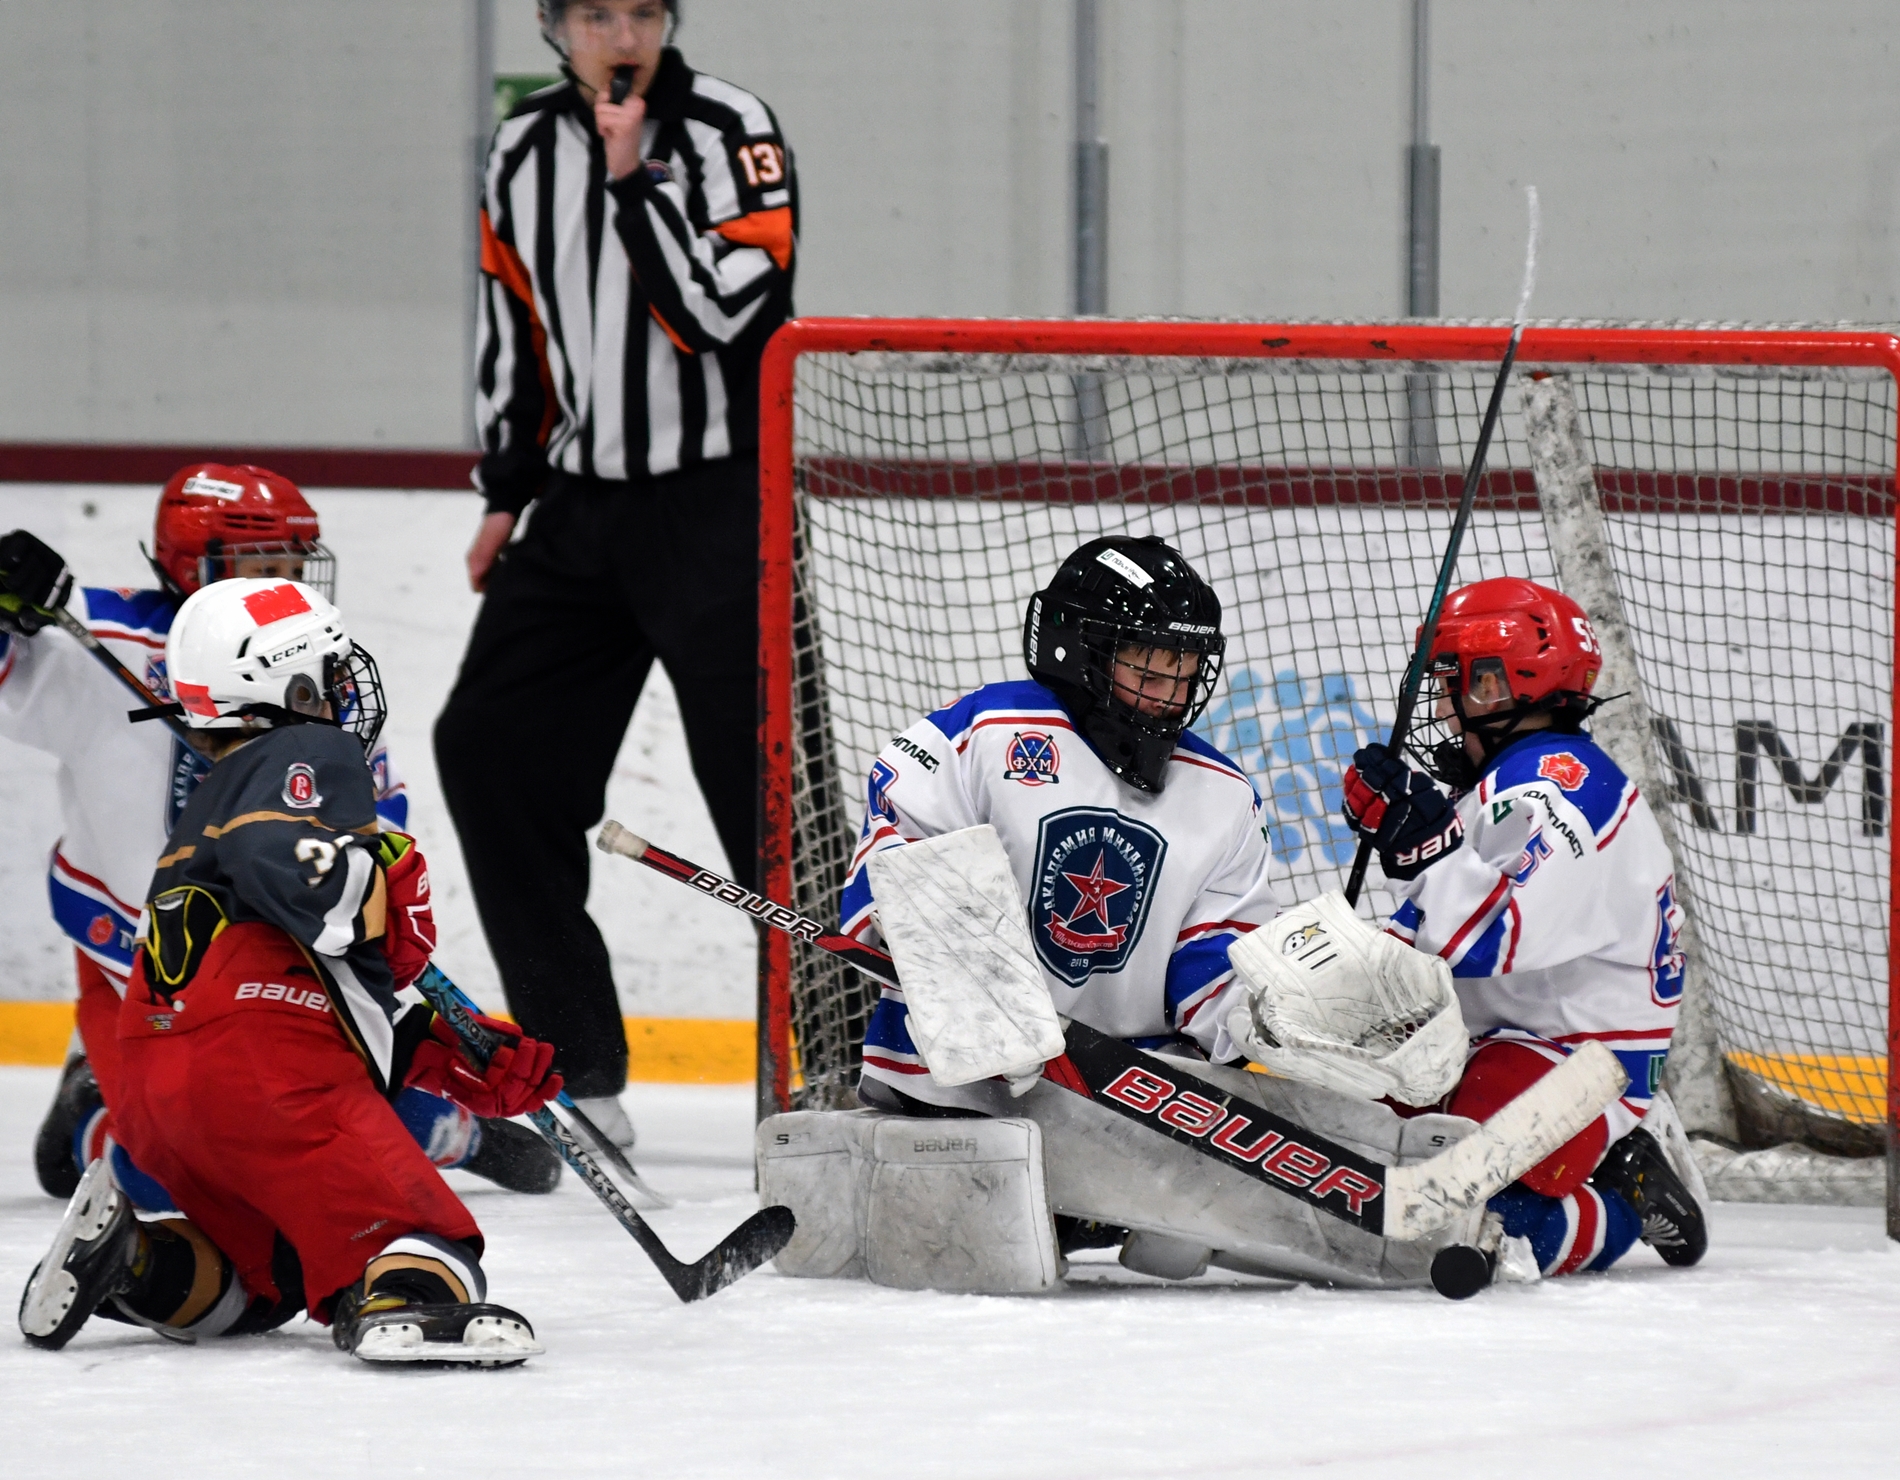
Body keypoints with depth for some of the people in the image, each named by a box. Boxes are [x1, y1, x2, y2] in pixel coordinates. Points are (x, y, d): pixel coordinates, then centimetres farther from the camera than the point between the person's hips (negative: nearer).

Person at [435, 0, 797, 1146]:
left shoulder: (730, 132, -10)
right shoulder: (526, 154, 9)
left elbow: (731, 310, -22)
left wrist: (635, 177, -22)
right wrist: (507, 494, 17)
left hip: (719, 504, -7)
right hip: (581, 511, 7)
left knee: (767, 784, -10)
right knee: (491, 753, 3)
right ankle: (574, 1066, 9)